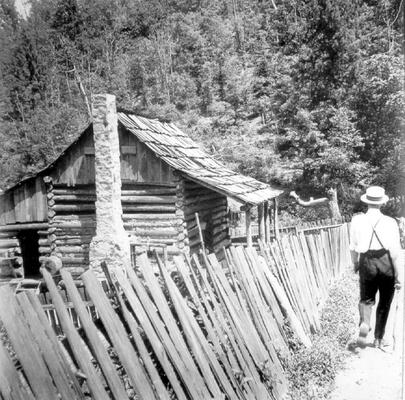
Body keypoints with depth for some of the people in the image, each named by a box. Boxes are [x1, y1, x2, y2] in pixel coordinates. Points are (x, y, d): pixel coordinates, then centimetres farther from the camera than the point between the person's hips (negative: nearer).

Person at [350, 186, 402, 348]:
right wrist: (397, 276, 0)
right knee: (384, 303, 16)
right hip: (386, 263, 0)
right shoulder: (390, 222, -7)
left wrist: (355, 263, 23)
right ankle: (378, 338, 23)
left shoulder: (357, 220, -2)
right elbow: (395, 252, -7)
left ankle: (364, 323, -16)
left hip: (366, 263, 1)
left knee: (366, 299, 14)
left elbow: (353, 247, 5)